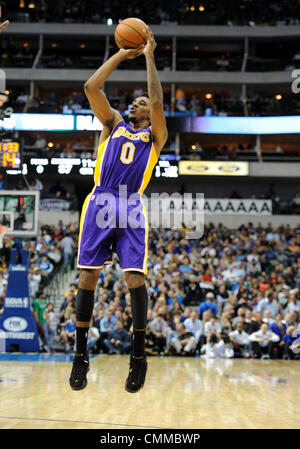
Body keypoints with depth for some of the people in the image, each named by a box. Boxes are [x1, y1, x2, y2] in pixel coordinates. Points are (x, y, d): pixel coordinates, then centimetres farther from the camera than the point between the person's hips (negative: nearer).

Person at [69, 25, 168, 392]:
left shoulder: (155, 136, 16)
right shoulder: (113, 124, 22)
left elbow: (157, 102, -2)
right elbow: (91, 87, 10)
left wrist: (149, 56, 5)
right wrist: (121, 55, 14)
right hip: (99, 202, 2)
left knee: (135, 277, -11)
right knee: (87, 277, -3)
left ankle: (138, 355, 1)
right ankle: (80, 354, 7)